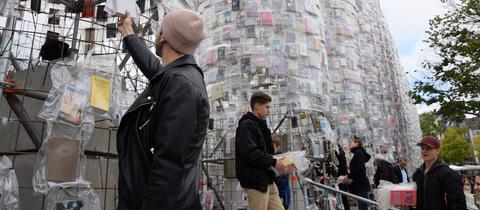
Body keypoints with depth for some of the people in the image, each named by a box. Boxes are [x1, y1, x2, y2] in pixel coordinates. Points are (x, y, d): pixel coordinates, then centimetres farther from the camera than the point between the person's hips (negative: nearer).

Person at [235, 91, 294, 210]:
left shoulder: (261, 126, 20)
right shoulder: (246, 125, -11)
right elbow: (250, 153, -23)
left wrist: (278, 162, 4)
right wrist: (274, 162, -20)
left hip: (267, 179, 9)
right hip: (255, 181, -9)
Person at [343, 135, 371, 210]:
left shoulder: (358, 153, -10)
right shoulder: (359, 152, 17)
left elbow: (359, 168, -20)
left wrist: (348, 176, -13)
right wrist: (350, 177, 9)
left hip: (361, 184, -9)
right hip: (360, 184, 9)